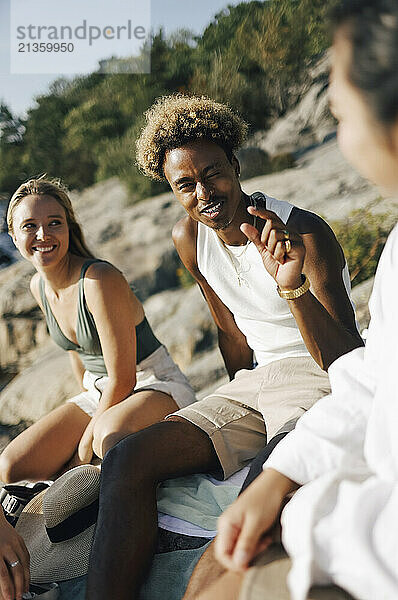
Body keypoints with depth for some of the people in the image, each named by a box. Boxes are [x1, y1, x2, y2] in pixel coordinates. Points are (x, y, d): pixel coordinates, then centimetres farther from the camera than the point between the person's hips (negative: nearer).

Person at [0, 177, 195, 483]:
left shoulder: (101, 280, -24)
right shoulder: (39, 286, 0)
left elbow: (123, 380, -21)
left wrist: (83, 452, -12)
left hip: (157, 386, -7)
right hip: (99, 393, 8)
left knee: (111, 436, -41)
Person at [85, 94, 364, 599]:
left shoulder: (305, 234, -15)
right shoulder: (189, 239, 3)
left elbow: (351, 364, -22)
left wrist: (293, 287, -38)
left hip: (320, 377, -6)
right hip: (253, 384, 6)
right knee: (126, 460, -14)